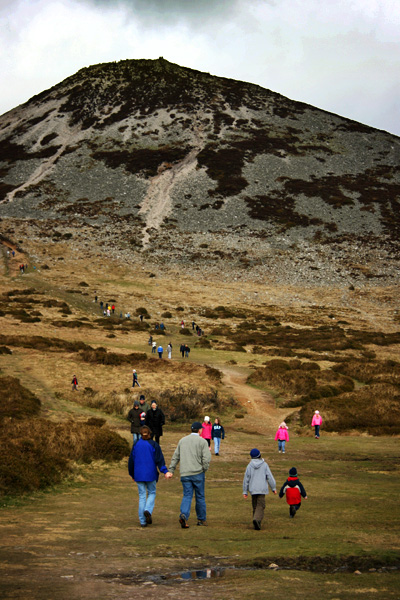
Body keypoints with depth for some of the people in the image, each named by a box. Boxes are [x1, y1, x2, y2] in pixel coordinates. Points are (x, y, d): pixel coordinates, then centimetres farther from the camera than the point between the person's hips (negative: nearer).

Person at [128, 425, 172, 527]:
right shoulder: (153, 445, -5)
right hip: (150, 474, -2)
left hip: (139, 475, 2)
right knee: (151, 493, 13)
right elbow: (159, 460, -13)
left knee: (142, 496, 7)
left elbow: (131, 460, 8)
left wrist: (132, 474, 19)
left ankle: (142, 521, 4)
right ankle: (148, 510, -14)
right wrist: (165, 471, -16)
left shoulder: (136, 444, 3)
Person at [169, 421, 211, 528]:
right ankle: (202, 519, 17)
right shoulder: (202, 441, -4)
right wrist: (204, 469, 2)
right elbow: (206, 458, -13)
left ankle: (184, 515, -21)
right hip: (198, 473, -3)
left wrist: (171, 470, 14)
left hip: (184, 474, 3)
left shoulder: (182, 440, 10)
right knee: (200, 496, 9)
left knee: (187, 496, 3)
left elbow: (175, 457, 11)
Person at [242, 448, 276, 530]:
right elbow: (270, 477, 0)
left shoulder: (250, 465, 4)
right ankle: (257, 519, -29)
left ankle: (256, 524, 14)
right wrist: (273, 488, 9)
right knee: (260, 506, -5)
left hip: (253, 489, 3)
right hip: (262, 489, -2)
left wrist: (245, 491, 12)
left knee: (255, 506, 14)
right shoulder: (264, 464, 0)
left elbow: (246, 479, 6)